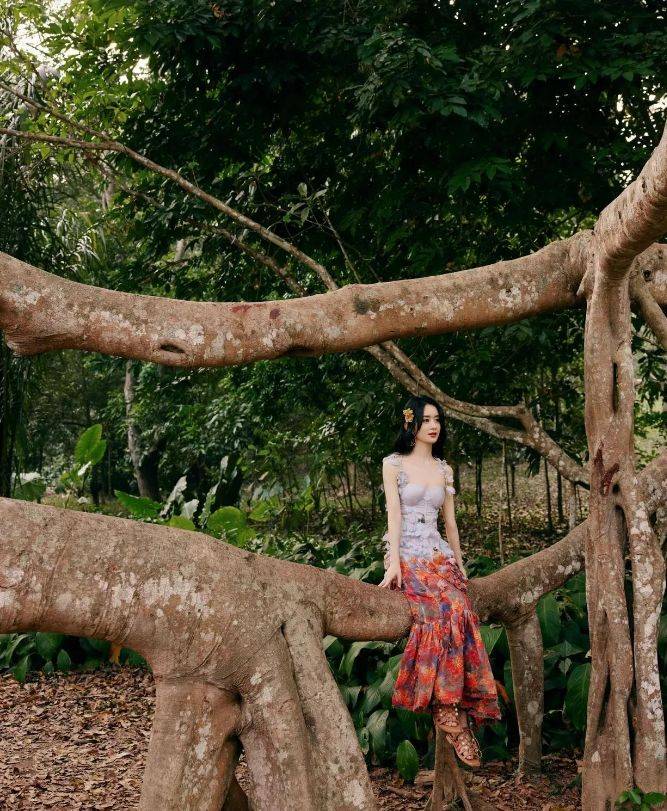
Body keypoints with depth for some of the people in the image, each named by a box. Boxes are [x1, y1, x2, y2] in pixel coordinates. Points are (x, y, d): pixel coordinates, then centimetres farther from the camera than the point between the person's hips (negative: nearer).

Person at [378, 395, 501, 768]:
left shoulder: (444, 469, 17)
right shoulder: (394, 463, 4)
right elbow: (394, 513, -6)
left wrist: (460, 564, 17)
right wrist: (395, 563, -15)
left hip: (439, 554, 4)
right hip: (407, 554, -4)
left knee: (459, 610, -27)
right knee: (446, 609, -31)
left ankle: (454, 709, -29)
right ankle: (449, 710, -27)